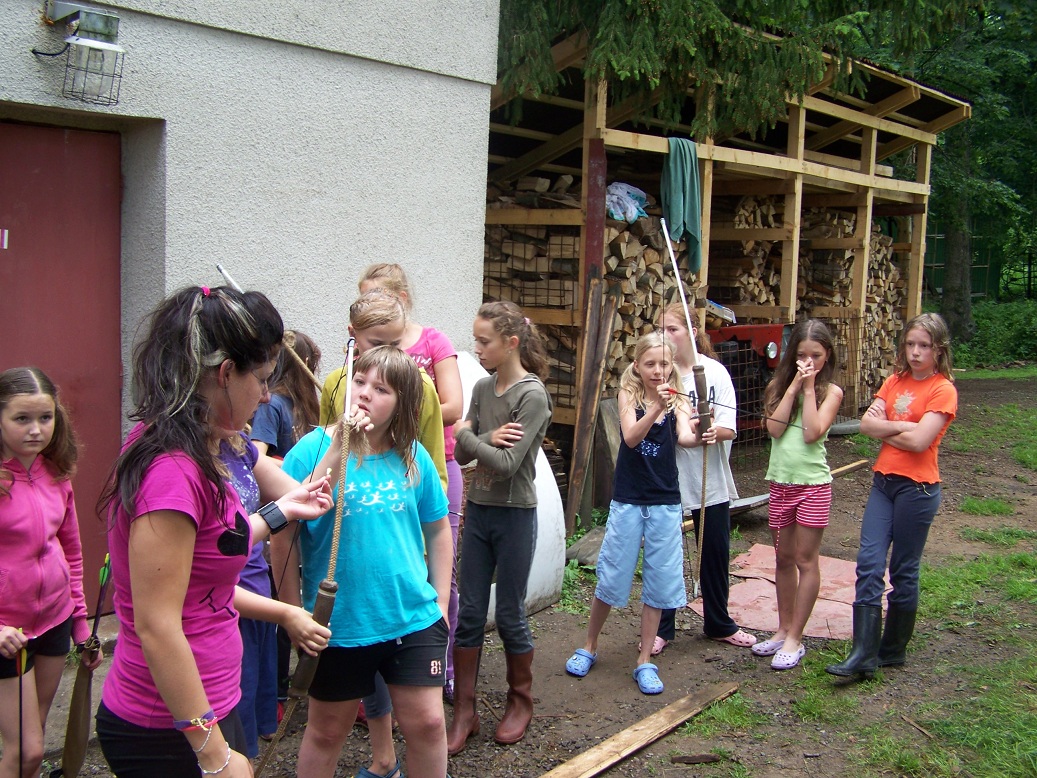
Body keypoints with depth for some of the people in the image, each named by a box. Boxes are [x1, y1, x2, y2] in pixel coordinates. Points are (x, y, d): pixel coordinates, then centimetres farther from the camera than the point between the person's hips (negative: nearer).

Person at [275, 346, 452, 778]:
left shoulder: (413, 456, -1)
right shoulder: (313, 451, -12)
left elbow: (438, 529, 10)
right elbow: (283, 538, -9)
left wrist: (441, 601, 8)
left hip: (414, 619, 2)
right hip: (338, 624, -2)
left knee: (426, 722, 7)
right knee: (327, 729, 15)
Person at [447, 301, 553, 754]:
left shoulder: (532, 396, -14)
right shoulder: (483, 388, 5)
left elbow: (506, 464, -21)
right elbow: (462, 455, 0)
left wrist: (466, 434, -11)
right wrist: (488, 438, -18)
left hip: (514, 515, -6)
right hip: (478, 510, 6)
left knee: (510, 614, 7)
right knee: (469, 612, 8)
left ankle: (521, 700, 28)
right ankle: (464, 711, 18)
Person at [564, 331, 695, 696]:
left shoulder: (678, 402, -1)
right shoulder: (629, 395, -3)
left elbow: (685, 437, -20)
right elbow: (631, 437, -20)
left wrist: (695, 431, -43)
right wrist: (656, 408, -36)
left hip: (665, 505, 1)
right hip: (627, 501, -1)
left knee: (658, 583, 6)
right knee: (611, 579, 7)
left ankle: (644, 662, 19)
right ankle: (589, 647, 28)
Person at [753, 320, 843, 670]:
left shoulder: (831, 392, -3)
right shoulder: (779, 386, 5)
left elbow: (812, 433, -18)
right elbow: (774, 429, -10)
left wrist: (809, 387, -13)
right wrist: (794, 386, -11)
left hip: (813, 484, -4)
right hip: (781, 482, 4)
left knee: (805, 561, 1)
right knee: (784, 559, 13)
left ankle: (795, 639, 8)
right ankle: (784, 629, 25)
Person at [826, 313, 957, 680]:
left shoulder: (943, 390, -8)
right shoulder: (895, 381, 11)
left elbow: (919, 441, -19)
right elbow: (866, 423, 1)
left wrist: (883, 428, -5)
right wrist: (901, 427, -12)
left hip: (917, 487, -5)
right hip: (883, 481, 6)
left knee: (903, 570, 6)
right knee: (869, 562, -4)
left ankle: (893, 650, 21)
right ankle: (863, 655, -5)